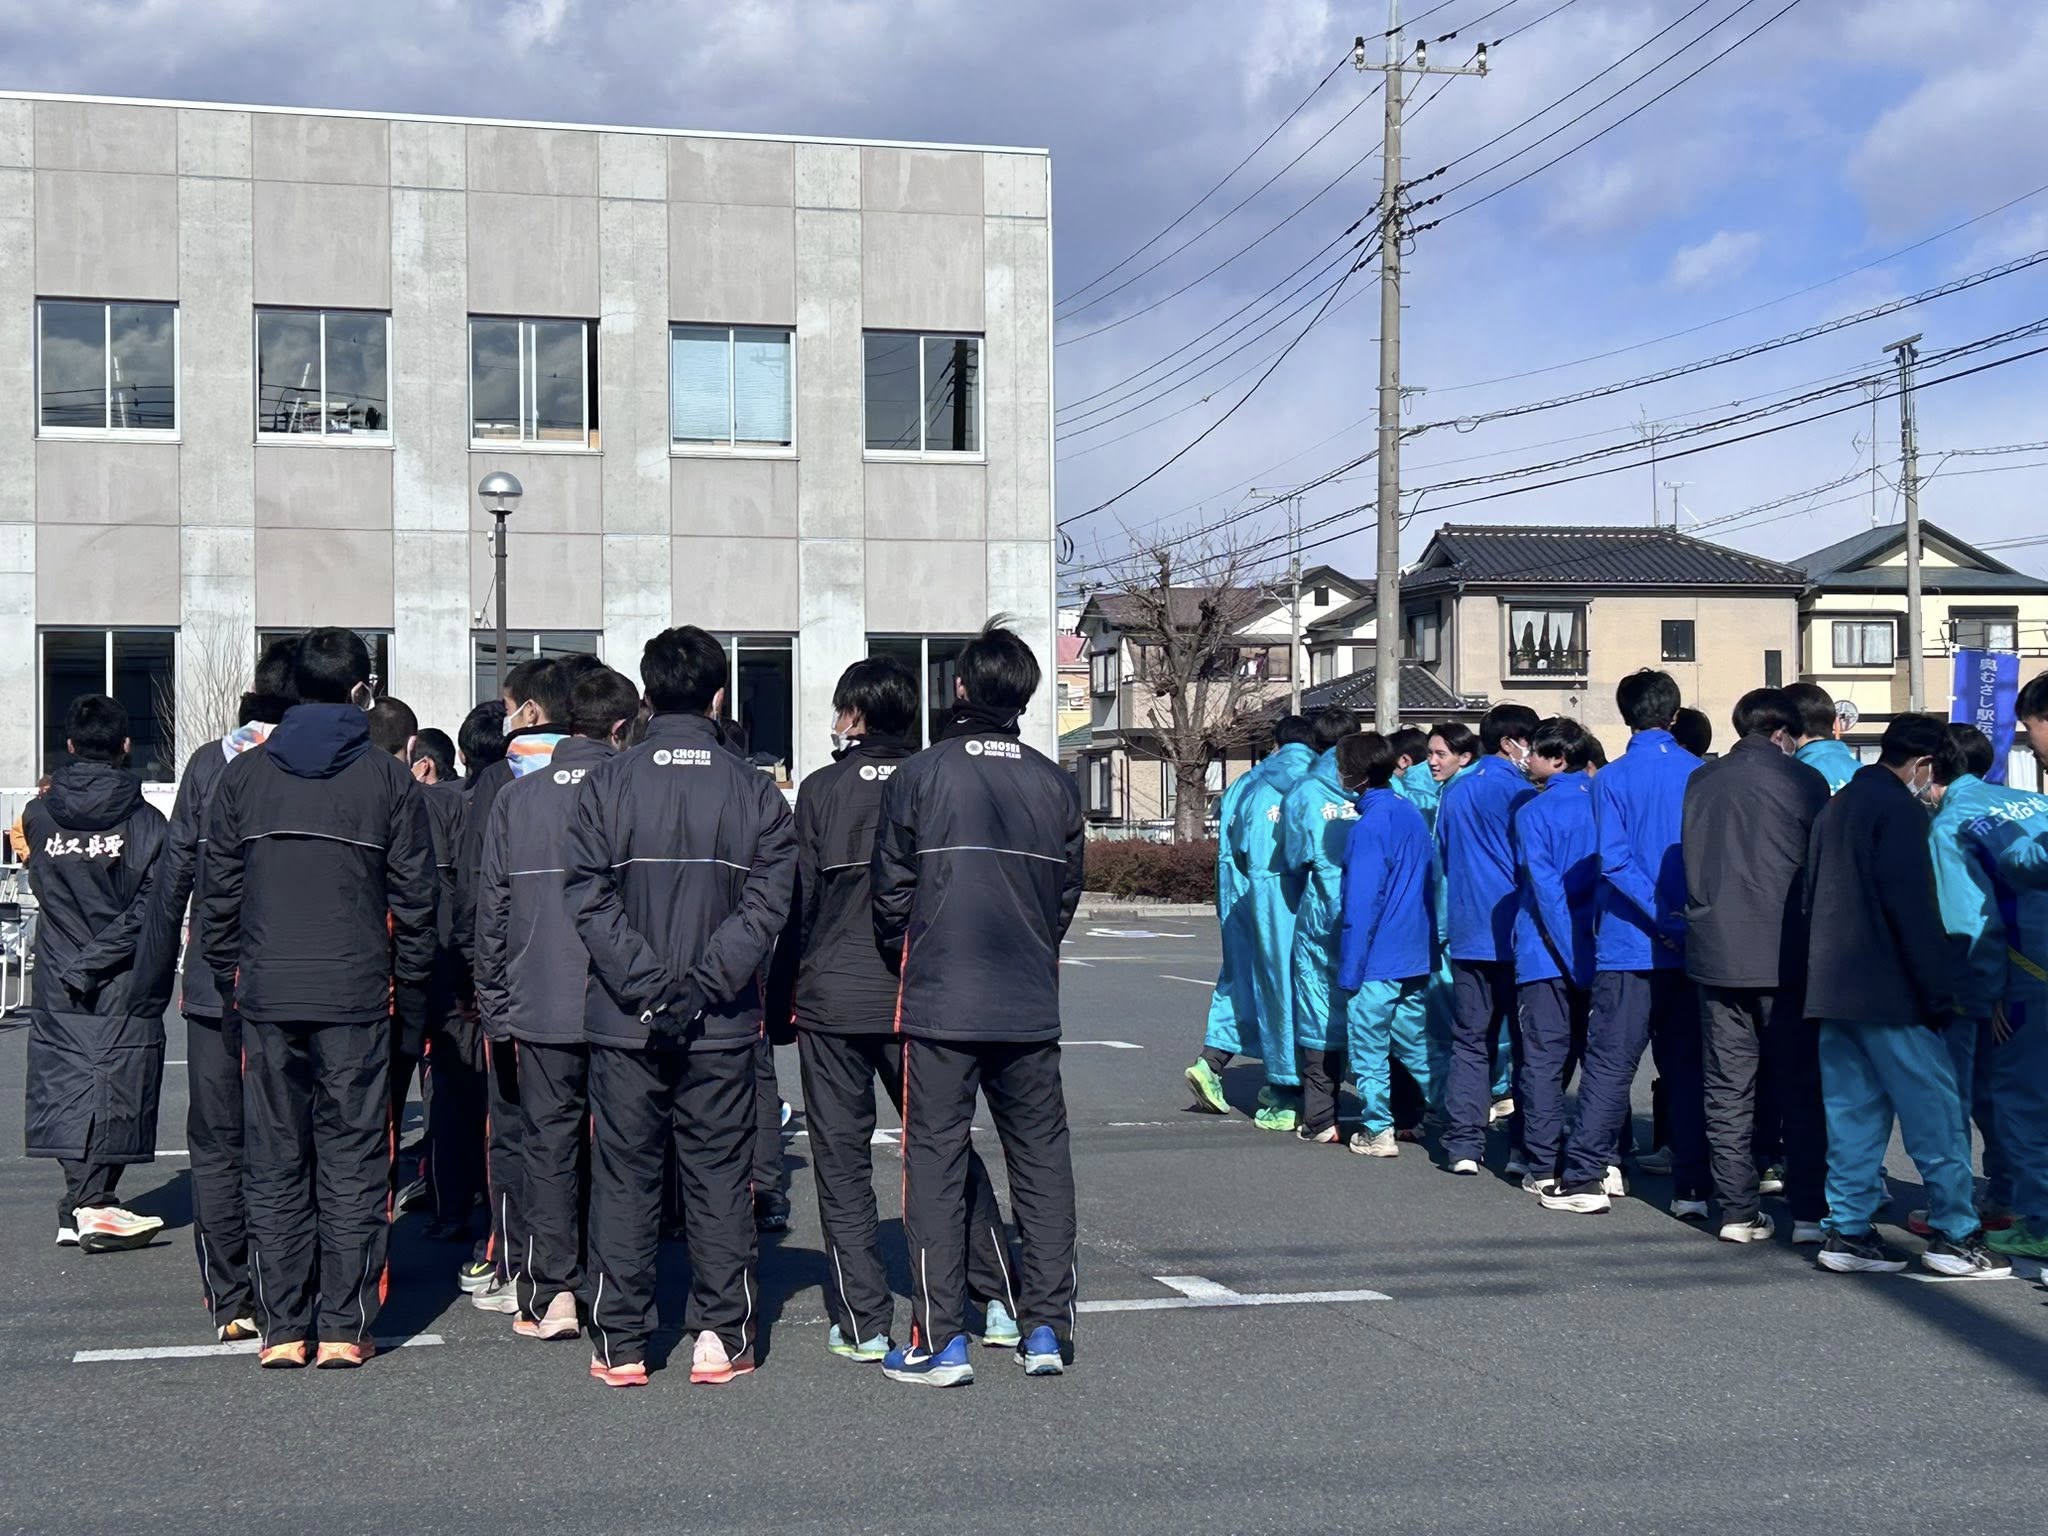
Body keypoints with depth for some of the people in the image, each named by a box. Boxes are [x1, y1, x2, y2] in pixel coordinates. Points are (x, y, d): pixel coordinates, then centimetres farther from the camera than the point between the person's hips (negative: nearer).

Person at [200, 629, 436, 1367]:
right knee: (352, 1161, 4)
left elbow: (217, 891, 6)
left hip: (266, 996, 2)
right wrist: (412, 995, 8)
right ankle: (344, 1326, 4)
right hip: (356, 997, -2)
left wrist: (228, 976, 14)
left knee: (274, 1163, 7)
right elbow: (414, 899, 1)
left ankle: (281, 1327, 9)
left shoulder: (244, 775, 5)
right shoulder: (389, 780, 0)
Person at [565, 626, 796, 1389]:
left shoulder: (606, 783, -2)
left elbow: (590, 899, -9)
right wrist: (701, 987, -11)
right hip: (722, 1026, 0)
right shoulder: (755, 791, 0)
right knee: (719, 1179, 9)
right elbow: (767, 904, -8)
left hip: (624, 1021, 0)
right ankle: (720, 1339, 11)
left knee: (624, 1178, 8)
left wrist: (648, 989, -12)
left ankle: (621, 1345, 11)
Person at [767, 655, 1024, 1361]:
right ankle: (1002, 1303, 11)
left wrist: (781, 1003, 7)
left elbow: (798, 905, -1)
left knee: (842, 1159, 5)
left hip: (832, 999, -2)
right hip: (920, 998, 2)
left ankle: (864, 1323, 6)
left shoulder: (823, 790, -3)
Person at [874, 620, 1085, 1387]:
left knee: (935, 1159, 2)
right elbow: (1067, 895, 9)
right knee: (1041, 1157, 11)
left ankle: (939, 1340, 2)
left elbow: (891, 893, -1)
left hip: (938, 1005, -2)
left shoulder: (918, 777, -5)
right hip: (1031, 1006, 3)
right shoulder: (1055, 785, 3)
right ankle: (1046, 1327, 13)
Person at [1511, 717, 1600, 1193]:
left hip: (1547, 956, -4)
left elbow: (1543, 887, -12)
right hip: (1599, 952, 4)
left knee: (1544, 1060, 0)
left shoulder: (1533, 812, -7)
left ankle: (1544, 1168, 0)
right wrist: (1590, 948, 10)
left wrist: (1569, 953, -11)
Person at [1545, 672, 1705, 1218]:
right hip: (1691, 948, 3)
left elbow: (1614, 861, -14)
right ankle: (1692, 1185, 7)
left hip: (1628, 947, -3)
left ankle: (1585, 1176, 4)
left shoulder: (1612, 779, -5)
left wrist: (1663, 921, -12)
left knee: (1608, 1062, 3)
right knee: (1686, 1065, 7)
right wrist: (1684, 919, 8)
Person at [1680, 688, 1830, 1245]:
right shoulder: (1803, 780, -4)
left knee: (1727, 1089, 6)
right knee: (1801, 1085, 4)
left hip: (1715, 953, 3)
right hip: (1786, 954, -3)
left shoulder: (1699, 781, 6)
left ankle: (1737, 1211, 7)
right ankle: (1809, 1210, 4)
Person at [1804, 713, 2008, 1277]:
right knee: (1935, 1106, -2)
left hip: (1832, 988, 9)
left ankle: (1848, 1230, 10)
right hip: (1886, 991, -9)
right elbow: (1914, 909, -16)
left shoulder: (1836, 808, 17)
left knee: (1854, 1111, 10)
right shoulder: (1899, 809, -10)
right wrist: (1939, 992, -13)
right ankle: (1955, 1234, -1)